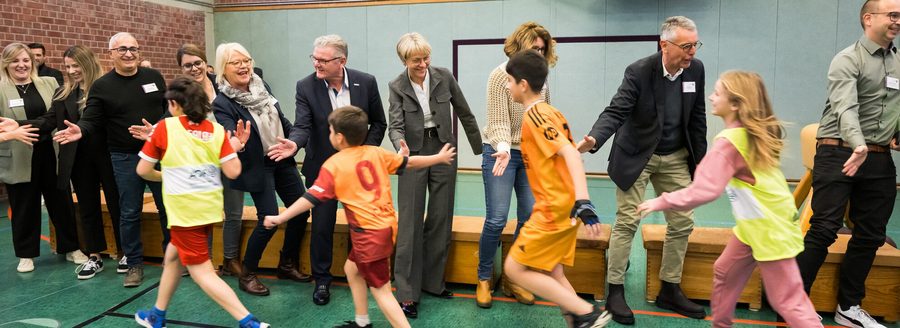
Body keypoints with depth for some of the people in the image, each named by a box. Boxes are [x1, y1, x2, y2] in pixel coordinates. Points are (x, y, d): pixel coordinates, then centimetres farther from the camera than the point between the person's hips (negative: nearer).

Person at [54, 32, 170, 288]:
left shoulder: (154, 77, 5)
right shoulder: (102, 86, -2)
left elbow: (168, 107, 12)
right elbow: (92, 120, -7)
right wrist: (81, 130, -28)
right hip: (125, 158, -2)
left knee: (168, 207, 8)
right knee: (129, 213, 5)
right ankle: (134, 264, 18)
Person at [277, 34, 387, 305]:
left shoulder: (366, 82, -10)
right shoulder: (306, 86, -12)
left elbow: (378, 123, 0)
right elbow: (303, 126, -19)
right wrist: (294, 143, -41)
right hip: (321, 167, -1)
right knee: (321, 225, 6)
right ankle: (322, 280, 24)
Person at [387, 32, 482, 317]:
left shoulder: (444, 77, -4)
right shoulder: (397, 87, -7)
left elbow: (465, 113, 4)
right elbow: (396, 125, -15)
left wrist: (480, 149, 9)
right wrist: (400, 145, -38)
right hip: (413, 154, -2)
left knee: (441, 220, 9)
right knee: (410, 223, -3)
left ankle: (433, 282, 24)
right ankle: (407, 292, 4)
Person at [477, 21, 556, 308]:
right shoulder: (501, 75, -12)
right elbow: (498, 122, -17)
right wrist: (504, 149, -33)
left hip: (531, 155, 5)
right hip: (501, 153, -5)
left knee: (530, 218, 4)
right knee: (496, 219, -7)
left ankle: (512, 279, 19)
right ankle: (484, 278, 12)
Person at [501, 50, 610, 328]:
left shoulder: (534, 115, -15)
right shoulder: (550, 112, 13)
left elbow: (570, 153, -26)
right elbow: (569, 151, 17)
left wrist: (583, 201, -36)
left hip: (554, 209, -9)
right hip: (562, 206, 9)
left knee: (515, 268, -2)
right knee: (550, 272, 15)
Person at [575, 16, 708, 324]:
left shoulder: (695, 69, -5)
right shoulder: (639, 72, -21)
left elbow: (697, 118, 4)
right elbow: (615, 111, -28)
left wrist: (700, 159, 7)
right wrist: (593, 139, -47)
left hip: (676, 157, 5)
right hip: (636, 156, -5)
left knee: (682, 223, 7)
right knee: (627, 221, -4)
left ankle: (669, 290, 22)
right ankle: (615, 292, 8)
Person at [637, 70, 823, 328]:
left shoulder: (729, 142, -24)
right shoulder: (756, 132, 3)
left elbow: (705, 190, -34)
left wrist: (661, 202, -27)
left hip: (769, 228, -10)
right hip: (755, 223, 10)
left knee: (787, 300, -2)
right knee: (724, 273, 20)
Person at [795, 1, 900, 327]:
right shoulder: (848, 60, -8)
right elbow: (845, 107, -23)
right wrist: (858, 145, -39)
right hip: (839, 154, -7)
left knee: (870, 235, 10)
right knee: (823, 231, -8)